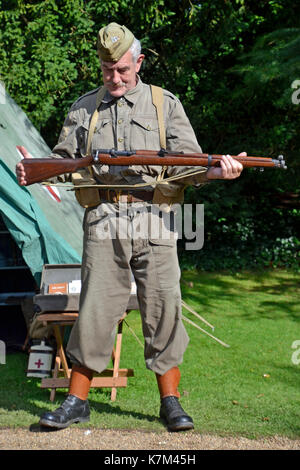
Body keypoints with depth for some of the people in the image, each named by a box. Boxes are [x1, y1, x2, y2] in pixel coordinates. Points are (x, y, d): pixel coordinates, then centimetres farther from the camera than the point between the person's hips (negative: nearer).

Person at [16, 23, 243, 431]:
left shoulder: (165, 104, 10)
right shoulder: (84, 108, 15)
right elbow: (64, 160, 17)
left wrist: (217, 171, -17)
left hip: (153, 223, -1)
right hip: (103, 225, 1)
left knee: (163, 310, -2)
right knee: (94, 311, 0)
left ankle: (170, 401, 10)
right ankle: (77, 402, 10)